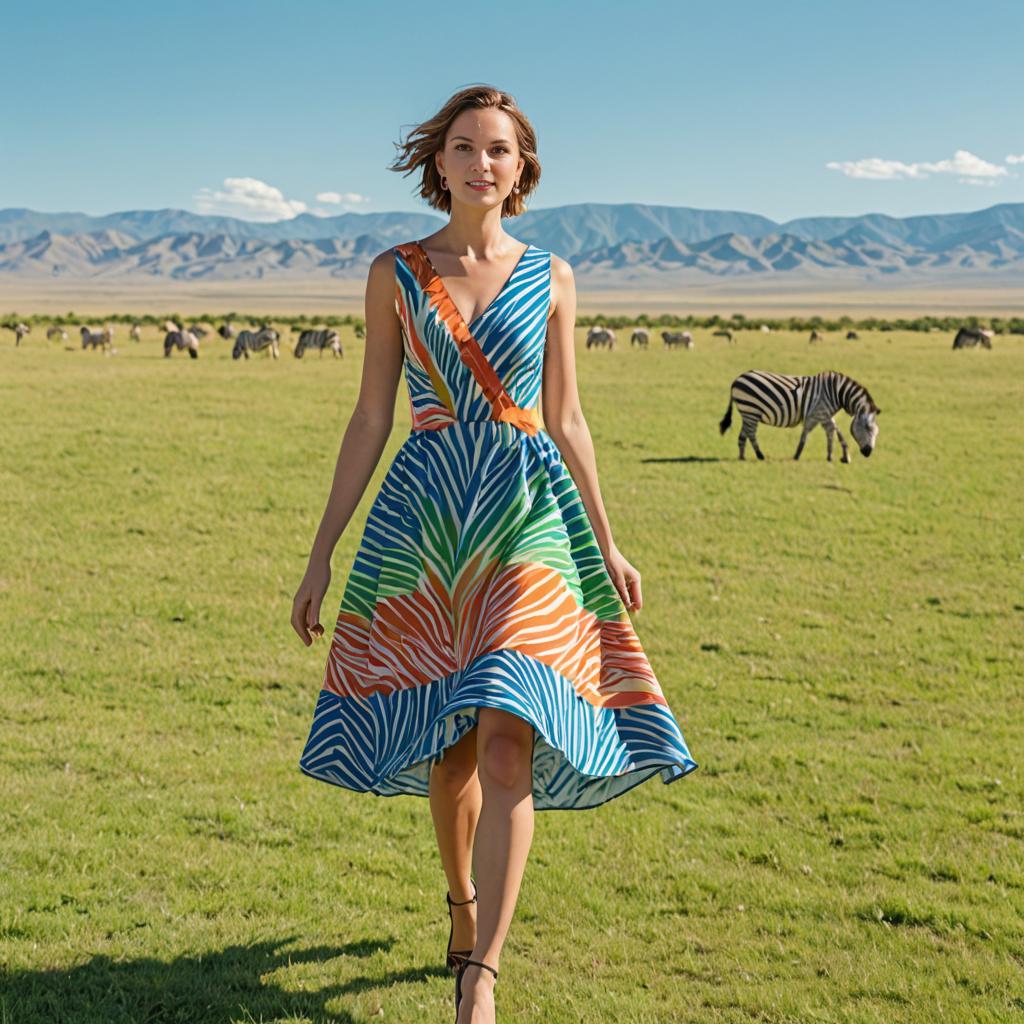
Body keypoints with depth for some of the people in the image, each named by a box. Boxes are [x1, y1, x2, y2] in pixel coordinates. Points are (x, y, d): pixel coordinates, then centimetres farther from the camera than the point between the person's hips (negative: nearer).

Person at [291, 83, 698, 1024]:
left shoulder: (550, 277, 6)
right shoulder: (395, 273, 4)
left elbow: (567, 419, 11)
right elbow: (371, 417, 5)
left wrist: (607, 545, 11)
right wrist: (322, 551, 2)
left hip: (529, 519, 0)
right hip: (422, 518, 1)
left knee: (508, 743, -15)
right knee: (447, 744, 9)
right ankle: (463, 901, 36)